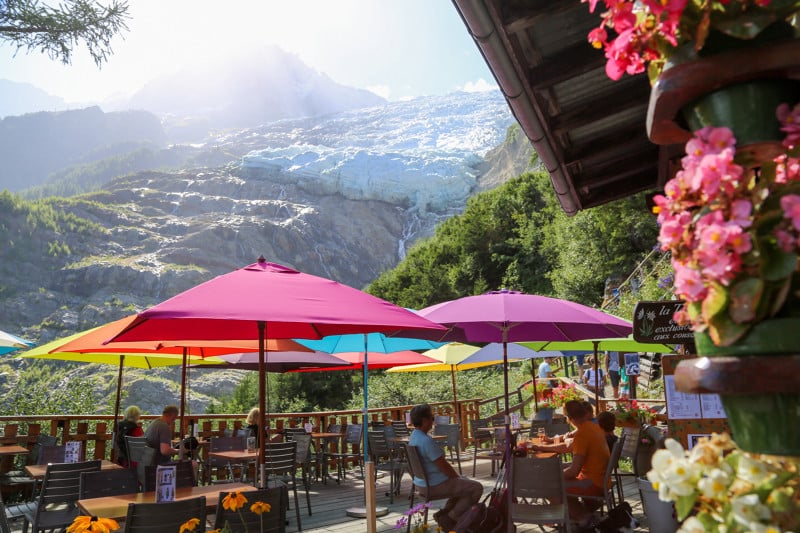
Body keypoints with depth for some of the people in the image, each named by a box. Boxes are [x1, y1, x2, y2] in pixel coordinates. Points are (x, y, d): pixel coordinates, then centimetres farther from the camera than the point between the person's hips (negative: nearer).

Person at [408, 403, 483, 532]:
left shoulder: (414, 436, 6)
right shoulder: (426, 441, -27)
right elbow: (444, 466, -21)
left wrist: (457, 477, 13)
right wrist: (457, 478, -3)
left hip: (423, 483, 10)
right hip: (435, 486, -10)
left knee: (464, 484, 26)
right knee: (476, 488, -4)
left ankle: (444, 514, 19)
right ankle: (451, 518, 3)